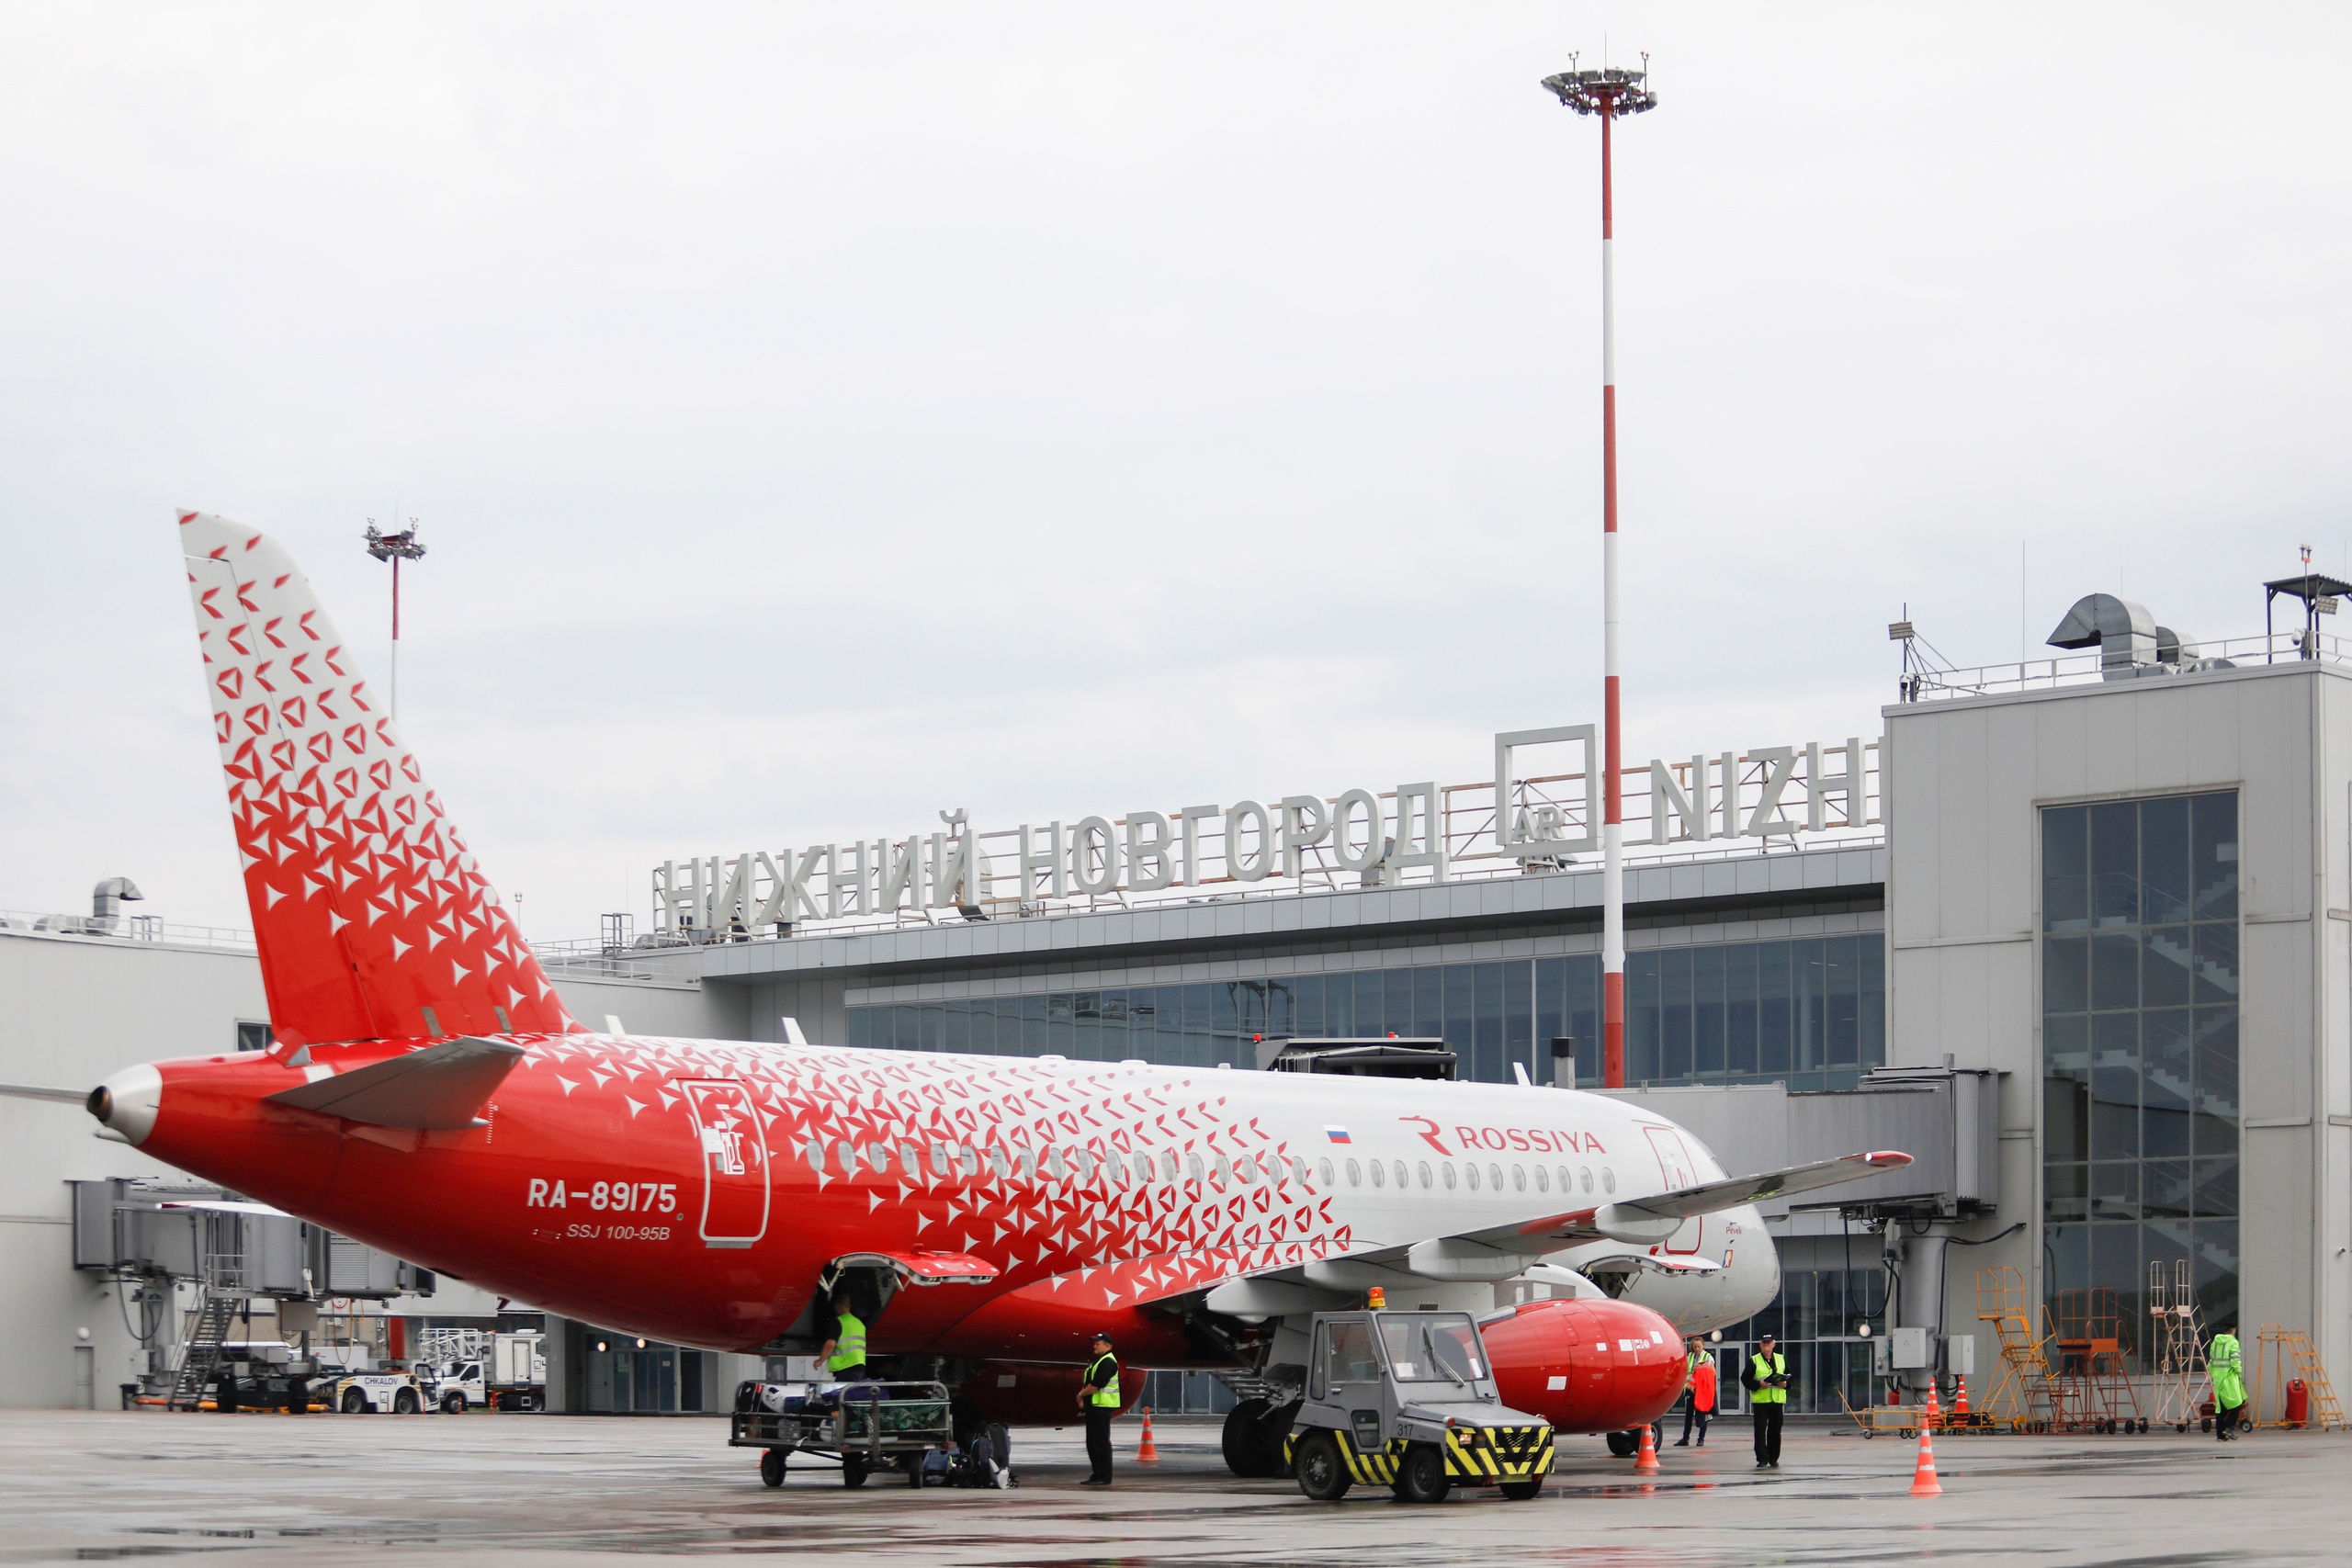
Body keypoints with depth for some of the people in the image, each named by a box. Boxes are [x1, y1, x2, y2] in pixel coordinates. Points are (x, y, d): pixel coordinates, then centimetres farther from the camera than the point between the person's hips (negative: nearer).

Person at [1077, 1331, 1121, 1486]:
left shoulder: (1108, 1362, -14)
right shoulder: (1096, 1361, 19)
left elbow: (1096, 1385, -21)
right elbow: (1088, 1382, 22)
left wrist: (1081, 1395, -8)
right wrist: (1082, 1398, 5)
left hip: (1102, 1407, -11)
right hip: (1094, 1407, 11)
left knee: (1101, 1442, -9)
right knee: (1092, 1443, 12)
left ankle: (1104, 1477, -7)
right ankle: (1097, 1475, 17)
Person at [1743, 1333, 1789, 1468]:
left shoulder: (1781, 1359, 11)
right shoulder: (1753, 1361, 1)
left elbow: (1790, 1376, 16)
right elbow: (1745, 1379, -2)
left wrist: (1785, 1384, -5)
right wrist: (1758, 1384, -17)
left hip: (1778, 1401, 3)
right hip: (1760, 1400, -3)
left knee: (1775, 1431, 7)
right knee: (1760, 1431, -6)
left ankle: (1773, 1458, 16)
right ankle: (1762, 1459, -4)